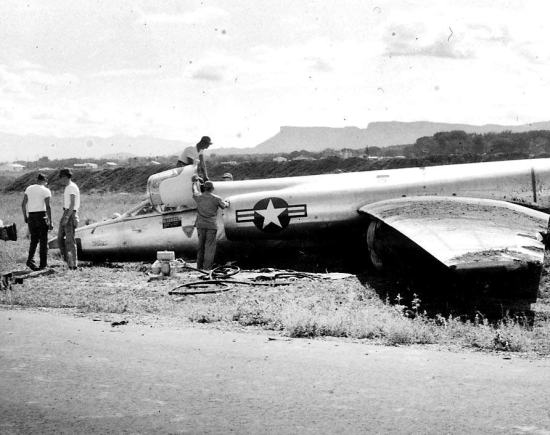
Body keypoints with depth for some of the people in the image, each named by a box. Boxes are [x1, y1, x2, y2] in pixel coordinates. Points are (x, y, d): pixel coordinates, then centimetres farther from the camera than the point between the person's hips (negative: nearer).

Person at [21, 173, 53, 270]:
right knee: (43, 240, 5)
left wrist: (25, 217, 15)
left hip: (31, 216, 4)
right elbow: (47, 207, -13)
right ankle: (43, 264, 5)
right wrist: (50, 222, -11)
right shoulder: (46, 191, -5)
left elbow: (23, 204, 6)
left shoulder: (29, 188, 9)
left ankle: (30, 260, -5)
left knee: (34, 240, 13)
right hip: (42, 216, -4)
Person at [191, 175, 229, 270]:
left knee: (201, 245, 12)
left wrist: (195, 181, 45)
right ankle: (207, 267, -8)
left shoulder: (199, 197, 2)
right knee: (210, 246, -2)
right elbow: (224, 205, 15)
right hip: (211, 225, -3)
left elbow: (195, 191, 26)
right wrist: (227, 203, 40)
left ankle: (199, 265, 15)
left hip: (200, 224, 3)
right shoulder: (216, 199, -4)